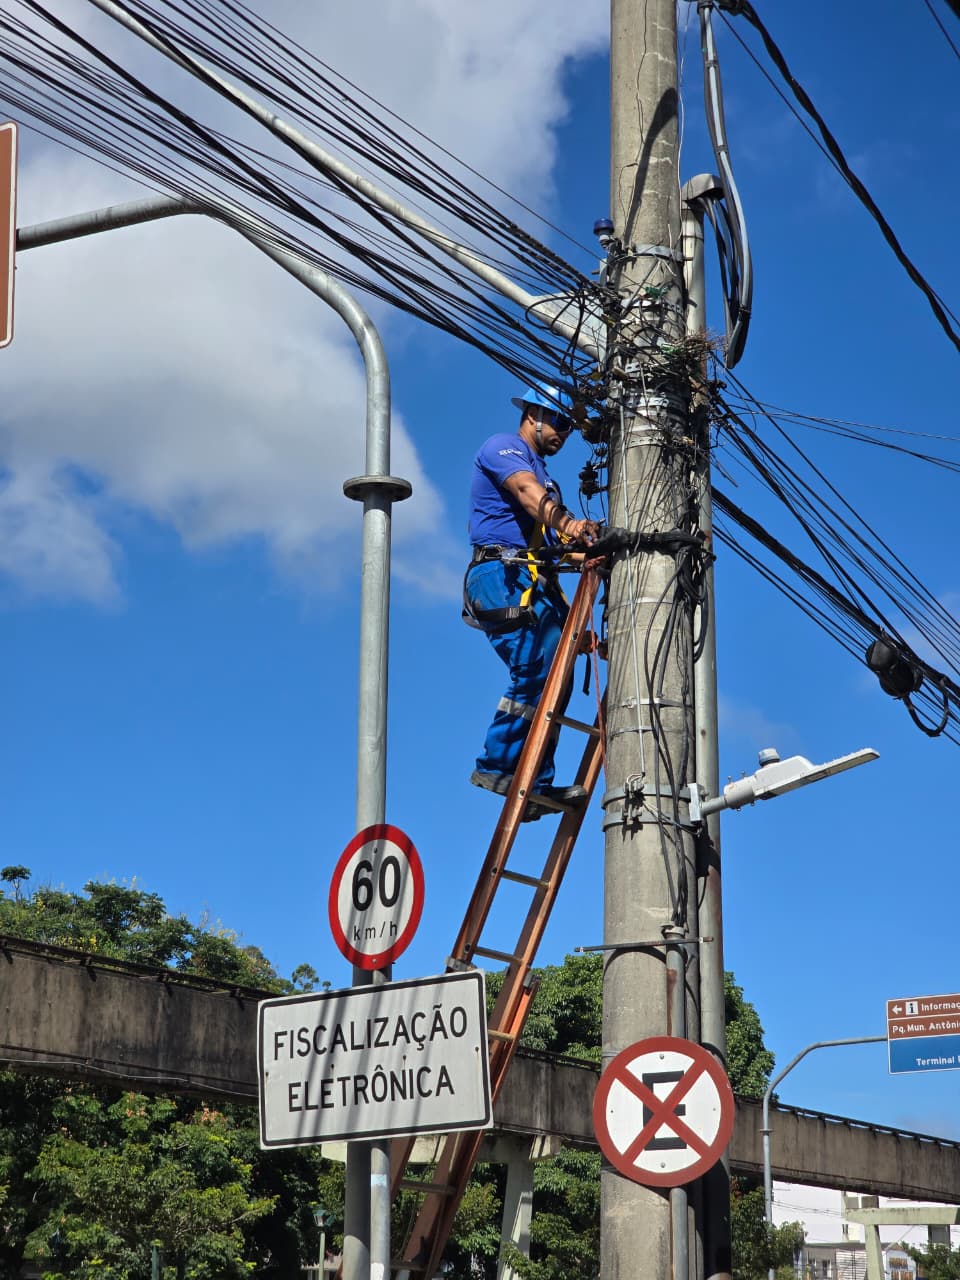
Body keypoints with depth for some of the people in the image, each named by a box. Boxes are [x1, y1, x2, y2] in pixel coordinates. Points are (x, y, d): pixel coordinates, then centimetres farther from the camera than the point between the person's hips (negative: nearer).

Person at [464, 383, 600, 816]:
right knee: (537, 669, -20)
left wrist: (585, 537, -3)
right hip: (504, 575, -9)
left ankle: (535, 785, 5)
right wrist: (565, 521, -39)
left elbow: (553, 537, 19)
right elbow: (527, 491, -21)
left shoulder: (541, 471, 31)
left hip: (535, 583, 10)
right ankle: (496, 764, -15)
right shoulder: (502, 447, 2)